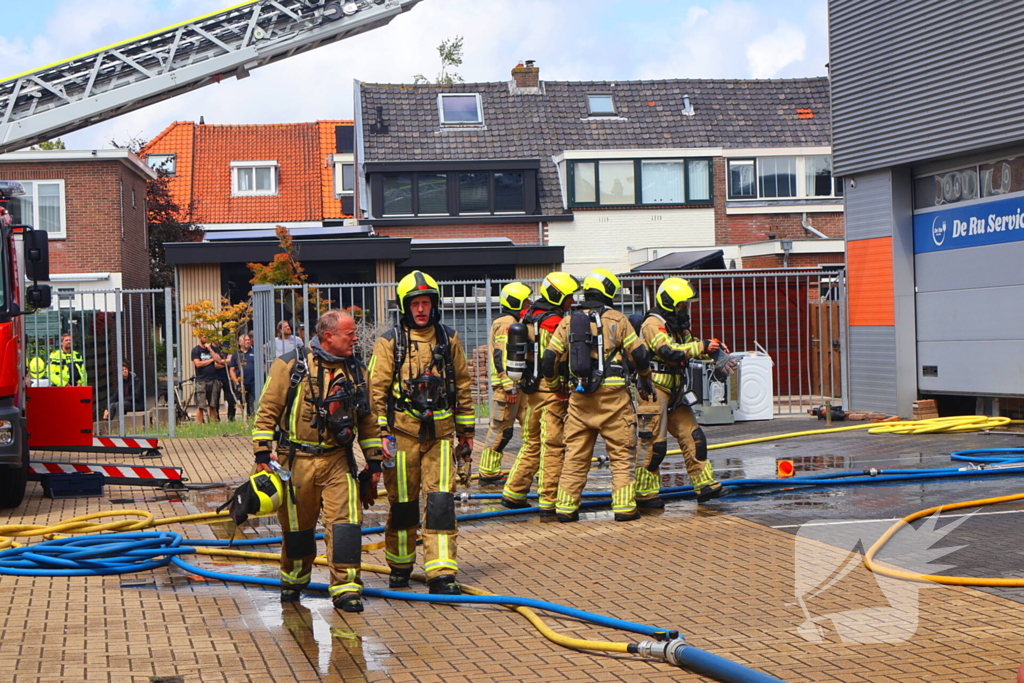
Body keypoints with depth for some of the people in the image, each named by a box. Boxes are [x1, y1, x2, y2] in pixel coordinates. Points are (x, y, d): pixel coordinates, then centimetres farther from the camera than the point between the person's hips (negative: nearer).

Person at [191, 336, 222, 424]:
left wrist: (210, 349, -6)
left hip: (213, 380, 4)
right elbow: (198, 364, -10)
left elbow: (219, 360, 1)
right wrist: (211, 360, -2)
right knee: (200, 406, -8)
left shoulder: (213, 348, 14)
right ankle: (198, 424, -7)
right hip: (201, 380, -4)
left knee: (213, 406, 3)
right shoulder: (196, 350, 2)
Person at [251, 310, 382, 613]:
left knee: (345, 523, -11)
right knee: (296, 527, 10)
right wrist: (263, 454, -9)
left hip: (338, 461, 2)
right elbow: (267, 411, -3)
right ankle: (293, 580, 33)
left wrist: (374, 462, 13)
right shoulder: (290, 366, -5)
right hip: (296, 460, -2)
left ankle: (345, 589, -6)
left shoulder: (355, 371, 9)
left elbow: (368, 420, 15)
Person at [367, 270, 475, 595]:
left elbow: (462, 386, 14)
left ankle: (442, 573, -6)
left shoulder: (449, 340, 8)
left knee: (441, 502, -7)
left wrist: (466, 431, 14)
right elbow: (377, 389, -2)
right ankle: (400, 567, 26)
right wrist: (382, 432, -10)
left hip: (440, 434, 2)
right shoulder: (389, 343, -1)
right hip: (402, 433, -1)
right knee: (402, 504, 8)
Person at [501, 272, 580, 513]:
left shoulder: (528, 318, 11)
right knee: (553, 447, -3)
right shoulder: (555, 322, -15)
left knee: (532, 444, 18)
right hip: (551, 392, -9)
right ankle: (549, 501, -1)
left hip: (531, 391, 9)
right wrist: (564, 392, -11)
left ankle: (513, 493, 20)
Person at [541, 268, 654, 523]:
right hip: (613, 396, -3)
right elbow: (639, 354, -1)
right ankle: (623, 506, 0)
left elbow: (549, 358, 7)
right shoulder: (617, 320, -2)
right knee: (620, 454, 4)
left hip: (580, 397, 3)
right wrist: (646, 379, 17)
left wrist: (551, 379, 27)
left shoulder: (568, 322, 7)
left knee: (575, 454, 9)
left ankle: (565, 507, 10)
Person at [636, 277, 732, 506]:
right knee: (653, 443, -6)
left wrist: (714, 349, 2)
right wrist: (702, 347, -25)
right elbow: (669, 351, -26)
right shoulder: (653, 324, -13)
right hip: (655, 392, -10)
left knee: (693, 438, 7)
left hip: (674, 393, 10)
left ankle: (705, 486, 10)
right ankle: (644, 493, 1)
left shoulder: (677, 326, 18)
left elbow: (691, 344, 22)